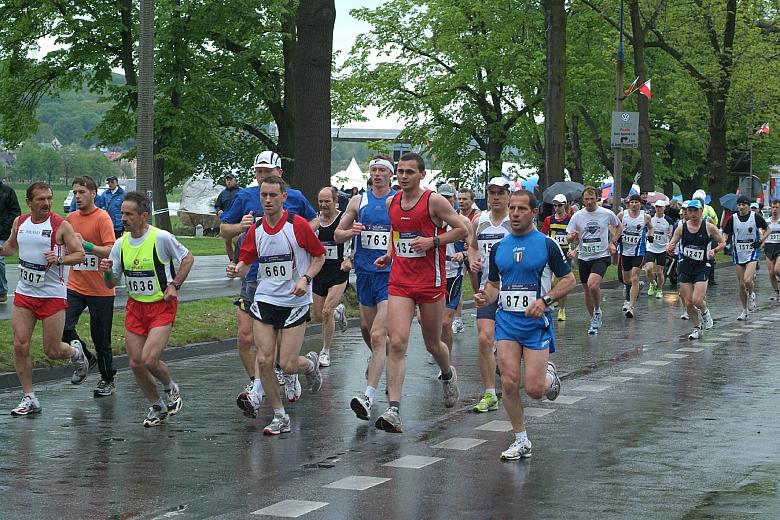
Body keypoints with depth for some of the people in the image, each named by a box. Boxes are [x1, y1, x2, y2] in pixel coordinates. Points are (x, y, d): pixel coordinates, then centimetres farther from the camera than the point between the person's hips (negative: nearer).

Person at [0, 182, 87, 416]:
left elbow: (80, 254, -7)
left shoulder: (61, 225, -9)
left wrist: (59, 259, -24)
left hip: (53, 295, -4)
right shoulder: (19, 222, 5)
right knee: (20, 346, -4)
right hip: (24, 294, 4)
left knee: (52, 351, -1)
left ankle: (75, 352, 35)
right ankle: (29, 399, 6)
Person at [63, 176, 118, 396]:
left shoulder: (102, 218, -10)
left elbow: (111, 251, -19)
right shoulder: (71, 218, 9)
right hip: (75, 286, 5)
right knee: (63, 327, -11)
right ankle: (87, 359, 15)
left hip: (100, 289, -5)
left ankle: (108, 381, 19)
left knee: (101, 337, 2)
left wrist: (86, 245, -28)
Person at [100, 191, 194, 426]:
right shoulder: (121, 244, 1)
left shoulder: (161, 238, -15)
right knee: (135, 363, 4)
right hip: (135, 306, 6)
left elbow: (187, 258, 0)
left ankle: (171, 389, 14)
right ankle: (157, 406, 25)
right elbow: (111, 283, 7)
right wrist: (107, 272, -15)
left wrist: (174, 285, -8)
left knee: (149, 359, -18)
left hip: (162, 306, -6)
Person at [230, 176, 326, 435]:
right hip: (264, 299, 4)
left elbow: (320, 255, 1)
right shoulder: (255, 230, 4)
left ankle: (311, 363, 30)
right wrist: (238, 268, -13)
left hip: (295, 302, -4)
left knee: (288, 365, -7)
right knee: (264, 360, -5)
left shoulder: (298, 225, -8)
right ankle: (280, 416, 9)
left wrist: (305, 279, -13)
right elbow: (246, 261, 10)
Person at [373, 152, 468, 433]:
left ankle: (448, 374, 49)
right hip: (399, 282, 3)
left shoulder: (434, 201, -9)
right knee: (397, 343, -12)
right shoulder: (391, 202, 8)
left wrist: (432, 241, -17)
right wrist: (388, 256, 10)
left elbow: (462, 230, -5)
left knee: (432, 344, 12)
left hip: (430, 282, -3)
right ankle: (393, 411, -17)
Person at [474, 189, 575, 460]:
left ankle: (549, 374, 29)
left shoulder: (546, 244, -3)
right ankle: (521, 440, 6)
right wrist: (485, 297, -3)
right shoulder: (499, 247, 10)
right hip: (506, 320, 4)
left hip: (536, 321, -3)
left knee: (534, 389, -9)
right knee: (509, 382, -8)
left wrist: (545, 300, -15)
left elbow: (569, 280, -1)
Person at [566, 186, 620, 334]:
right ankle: (594, 320, 26)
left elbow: (618, 226, 17)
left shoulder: (607, 214, -3)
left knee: (592, 285, -25)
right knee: (587, 290, 9)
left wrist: (613, 242, 7)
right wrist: (573, 237, -18)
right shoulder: (577, 216, 0)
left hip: (601, 256, -3)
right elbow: (569, 238, 4)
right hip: (583, 257, 3)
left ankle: (597, 311, 0)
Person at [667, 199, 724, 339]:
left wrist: (714, 250, -11)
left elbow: (722, 243, 7)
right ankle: (697, 328, 21)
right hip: (685, 267, 3)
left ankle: (705, 313, 18)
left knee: (697, 300, -17)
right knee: (688, 302, 1)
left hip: (702, 267, -3)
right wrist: (670, 249, -17)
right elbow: (671, 246, 5)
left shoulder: (709, 227, -4)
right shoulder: (682, 227, 2)